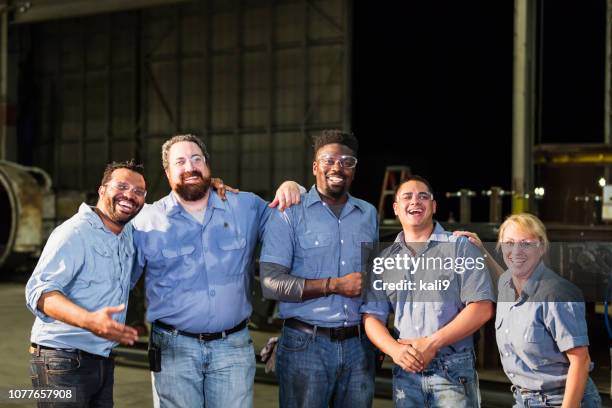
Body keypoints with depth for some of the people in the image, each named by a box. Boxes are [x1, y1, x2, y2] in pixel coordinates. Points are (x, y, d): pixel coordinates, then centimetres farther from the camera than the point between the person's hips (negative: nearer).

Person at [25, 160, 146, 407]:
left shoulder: (129, 232, 10)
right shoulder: (74, 233, -14)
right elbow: (39, 290, -22)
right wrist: (89, 320, -38)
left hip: (103, 361, 8)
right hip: (63, 360, -7)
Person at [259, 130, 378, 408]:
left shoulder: (368, 214, 11)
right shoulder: (290, 213, -4)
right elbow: (270, 284, -13)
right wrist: (335, 285, -16)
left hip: (359, 345, 4)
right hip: (306, 344, -4)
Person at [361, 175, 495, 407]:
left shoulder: (460, 248, 0)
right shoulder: (384, 259, 10)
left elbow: (482, 309, -8)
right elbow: (371, 316, 6)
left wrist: (431, 343, -14)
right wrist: (395, 350, -12)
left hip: (453, 371, -3)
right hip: (405, 371, 3)